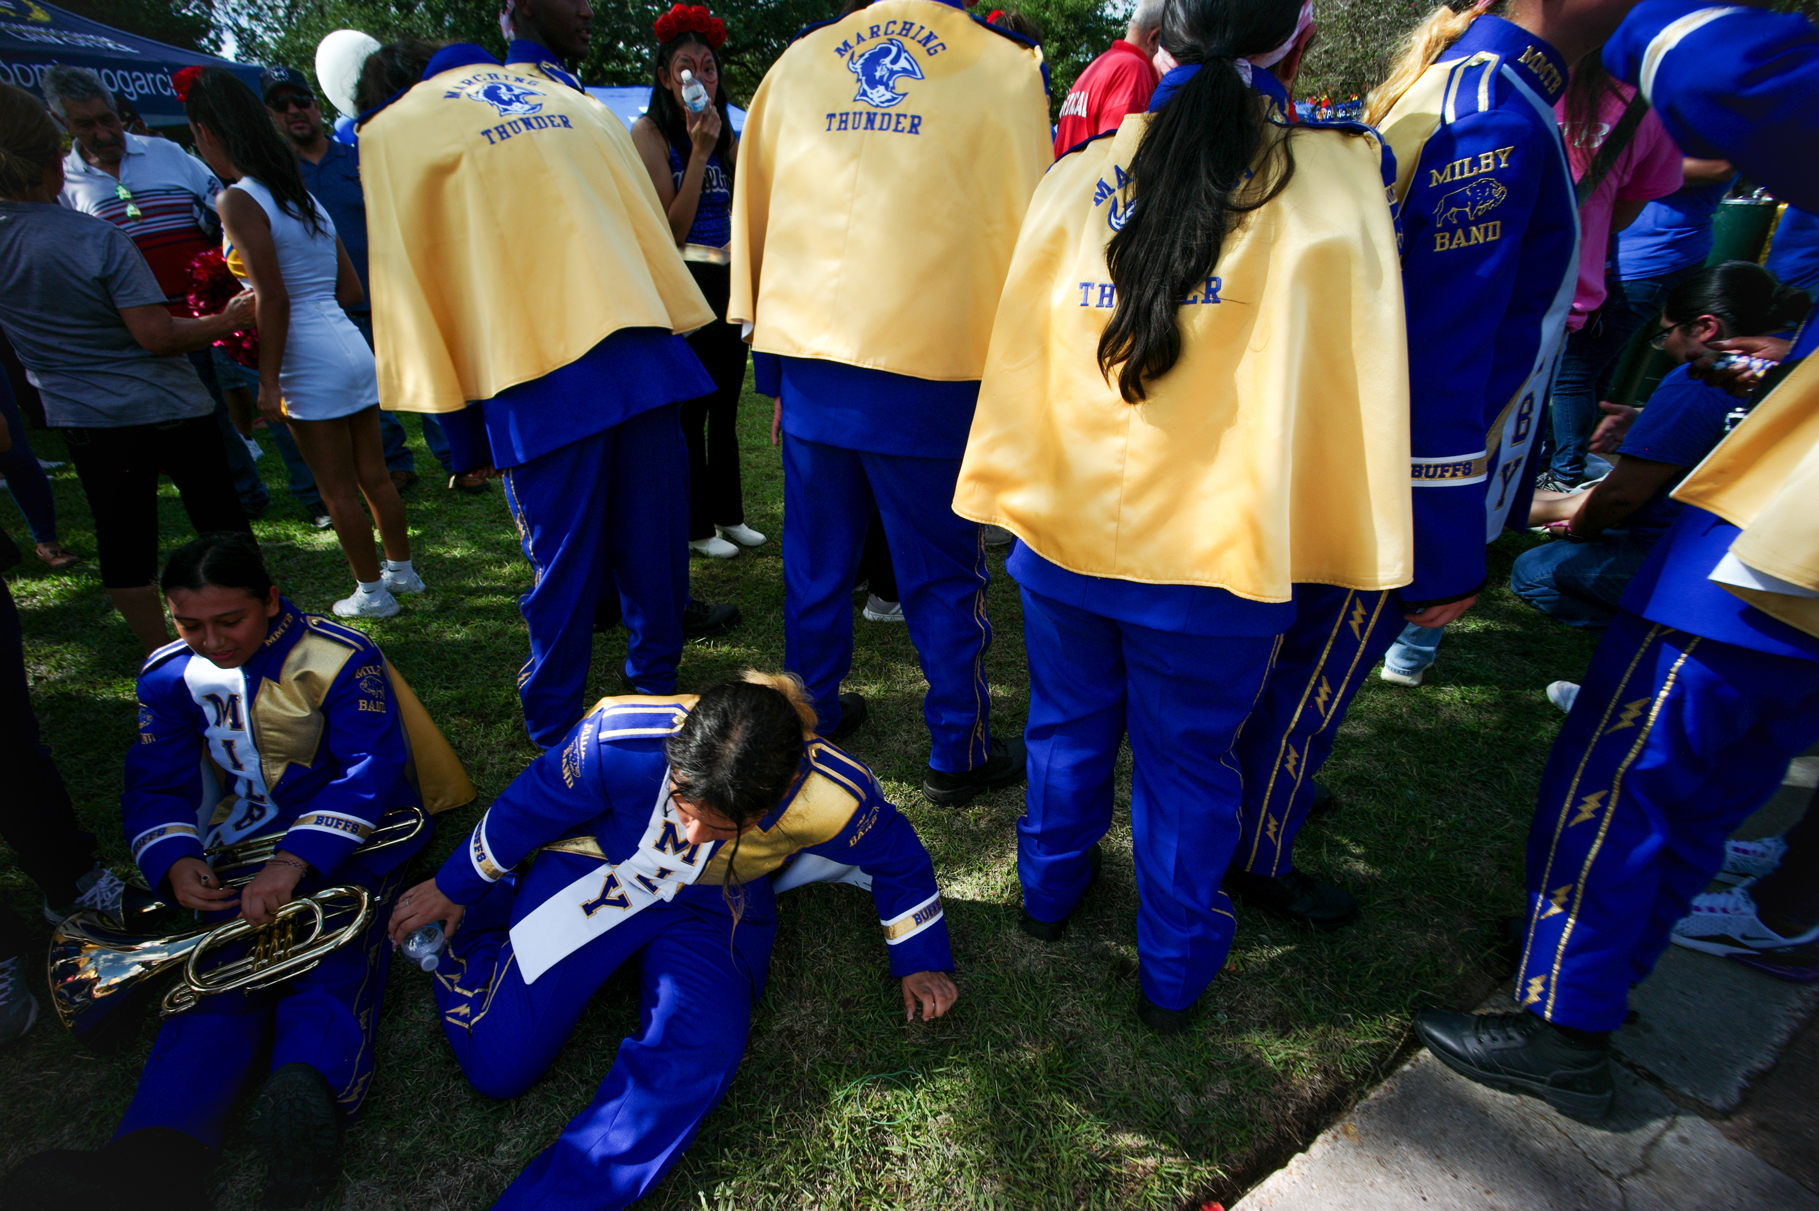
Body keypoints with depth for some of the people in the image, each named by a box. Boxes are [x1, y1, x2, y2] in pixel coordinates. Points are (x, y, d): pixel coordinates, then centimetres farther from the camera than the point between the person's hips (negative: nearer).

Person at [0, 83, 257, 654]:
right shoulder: (98, 240, -17)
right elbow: (157, 334, -20)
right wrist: (228, 319, -9)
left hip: (85, 420, 4)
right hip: (168, 407, -4)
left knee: (122, 535, 12)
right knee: (220, 520, 10)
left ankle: (160, 651, 22)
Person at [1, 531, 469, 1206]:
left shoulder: (342, 659, -12)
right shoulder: (170, 675, 5)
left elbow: (370, 768, -21)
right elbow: (156, 785, 4)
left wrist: (295, 861, -34)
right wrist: (175, 860, -18)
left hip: (353, 828, -3)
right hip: (251, 840, 4)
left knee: (335, 947, -29)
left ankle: (308, 1090, -53)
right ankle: (157, 1155, -38)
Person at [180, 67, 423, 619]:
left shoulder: (238, 202, -11)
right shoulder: (302, 194, 14)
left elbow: (273, 299, -18)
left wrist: (268, 382, -14)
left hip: (310, 366, -8)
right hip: (354, 349, 8)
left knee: (338, 490, 4)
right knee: (373, 476, 16)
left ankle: (371, 589, 15)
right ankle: (402, 569, 27)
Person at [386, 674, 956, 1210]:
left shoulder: (835, 798, -31)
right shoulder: (620, 738, -33)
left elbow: (898, 858, -7)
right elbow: (529, 807, -12)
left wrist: (919, 960, 2)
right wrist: (455, 888, 4)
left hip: (720, 908, 1)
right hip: (596, 873, 0)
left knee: (700, 1053, -27)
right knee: (497, 1062, -6)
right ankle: (484, 920, 21)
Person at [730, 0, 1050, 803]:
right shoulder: (1006, 68, 2)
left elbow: (757, 211, 12)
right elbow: (1021, 227, 0)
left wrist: (776, 371, 16)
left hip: (810, 366, 4)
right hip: (932, 377, -3)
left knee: (816, 563, 15)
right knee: (942, 576, 7)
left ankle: (812, 717, 30)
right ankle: (956, 756, 19)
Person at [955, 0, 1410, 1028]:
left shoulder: (1083, 174, 0)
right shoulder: (1335, 177, -6)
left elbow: (1022, 344, 3)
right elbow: (1353, 365, -3)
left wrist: (1015, 487, 12)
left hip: (1063, 526, 3)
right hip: (1214, 553, -2)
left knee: (1068, 724, 23)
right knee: (1189, 761, 15)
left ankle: (1051, 888, 46)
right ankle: (1175, 969, 35)